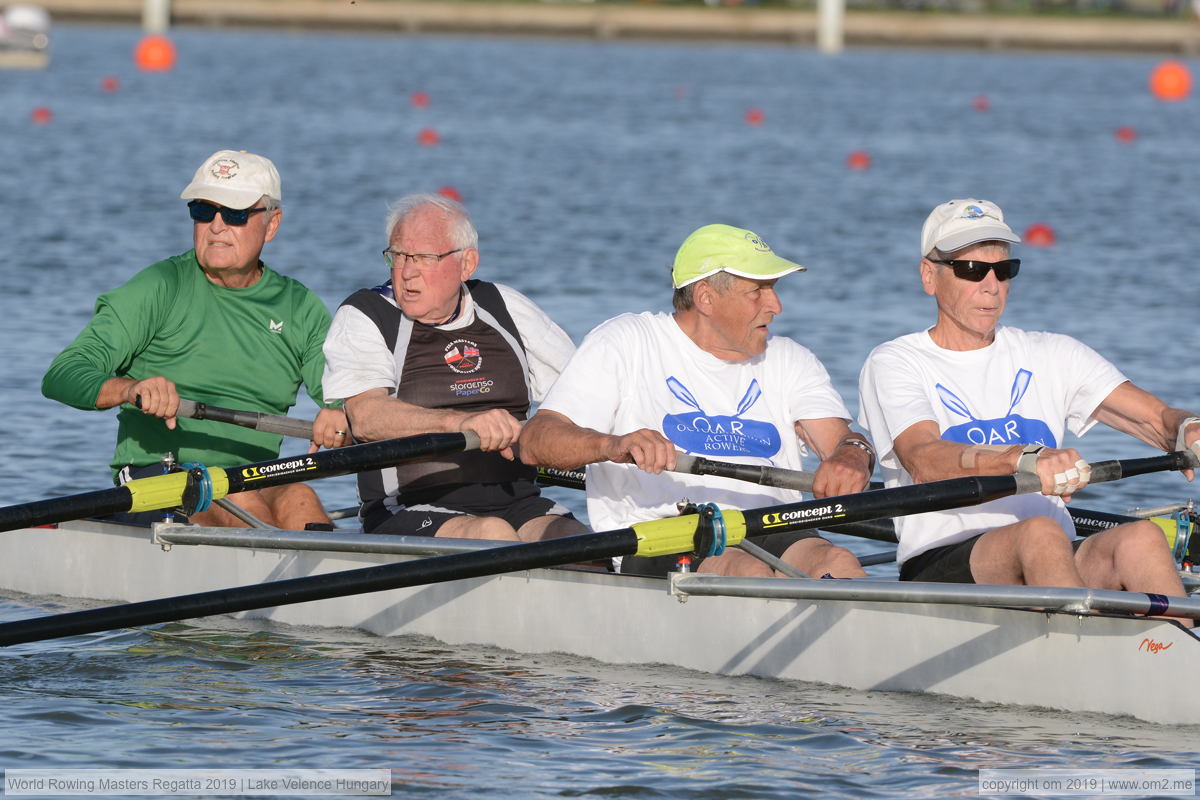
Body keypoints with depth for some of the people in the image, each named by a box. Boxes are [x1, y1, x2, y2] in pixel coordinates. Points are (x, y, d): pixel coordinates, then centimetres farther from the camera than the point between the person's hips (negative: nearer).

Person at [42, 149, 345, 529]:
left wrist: (340, 424, -16)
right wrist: (129, 389, -28)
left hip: (258, 481, 3)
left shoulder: (300, 309, 15)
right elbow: (60, 376, -7)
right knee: (239, 500, -34)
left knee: (297, 499, -32)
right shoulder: (161, 288, 3)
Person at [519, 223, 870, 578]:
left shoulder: (789, 361, 21)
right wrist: (613, 445, -26)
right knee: (748, 571, -37)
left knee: (836, 563, -31)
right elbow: (534, 442, -3)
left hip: (773, 537, 4)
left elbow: (841, 438, 6)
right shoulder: (626, 344, 7)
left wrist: (853, 454, -22)